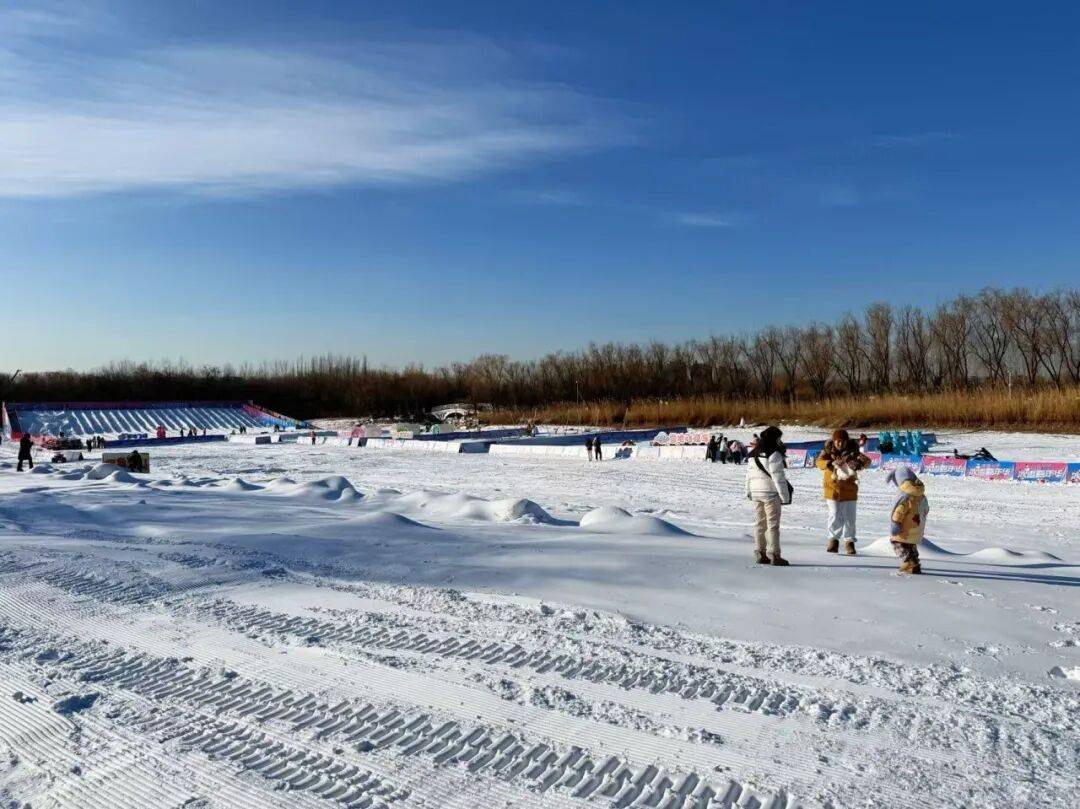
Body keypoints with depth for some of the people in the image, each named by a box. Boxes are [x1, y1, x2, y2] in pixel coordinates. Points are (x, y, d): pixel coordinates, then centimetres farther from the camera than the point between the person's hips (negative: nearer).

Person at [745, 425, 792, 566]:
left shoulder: (753, 454, 10)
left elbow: (749, 474, 13)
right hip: (770, 492, -7)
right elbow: (778, 477, -16)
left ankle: (760, 553, 14)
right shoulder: (774, 454, -14)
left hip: (756, 493, 7)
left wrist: (749, 491, 20)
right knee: (773, 524, -2)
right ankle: (774, 555, -1)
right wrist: (785, 496, -12)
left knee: (759, 523, 11)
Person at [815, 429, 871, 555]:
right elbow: (819, 462, -21)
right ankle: (833, 539, 20)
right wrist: (831, 463, -41)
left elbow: (867, 461, -16)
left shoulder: (852, 452, -5)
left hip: (849, 490, 1)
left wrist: (859, 463, -39)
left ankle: (849, 541, 18)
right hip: (833, 489, -1)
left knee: (849, 518, 4)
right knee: (835, 517, 1)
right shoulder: (828, 452, -6)